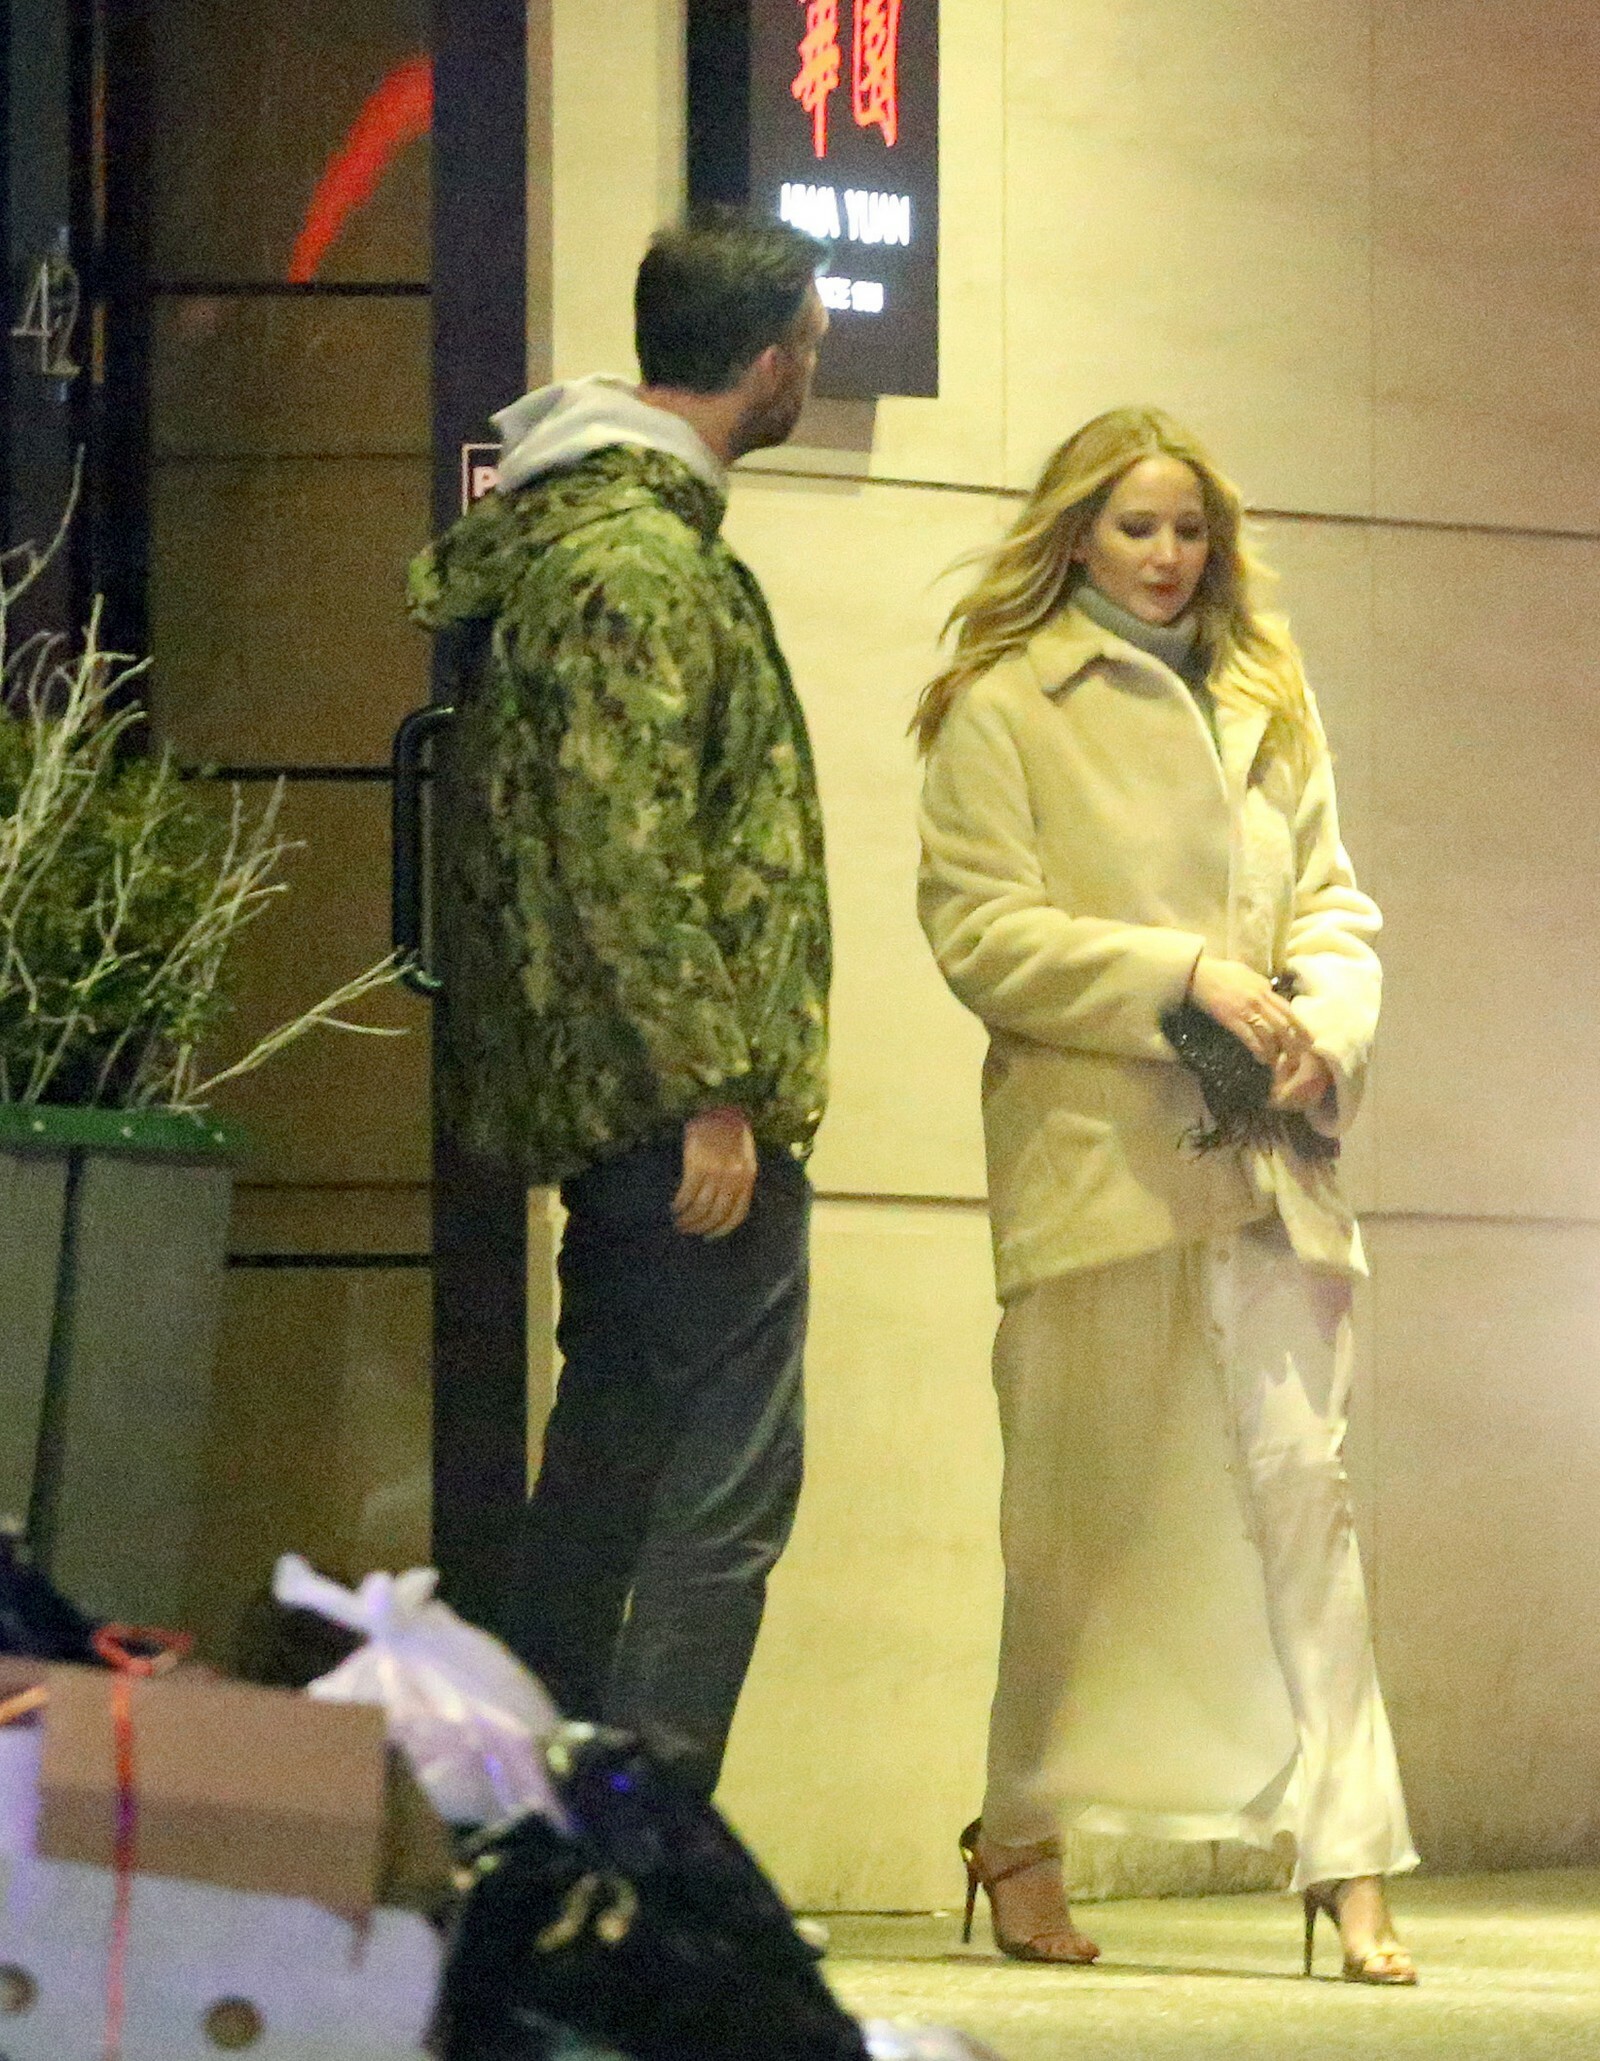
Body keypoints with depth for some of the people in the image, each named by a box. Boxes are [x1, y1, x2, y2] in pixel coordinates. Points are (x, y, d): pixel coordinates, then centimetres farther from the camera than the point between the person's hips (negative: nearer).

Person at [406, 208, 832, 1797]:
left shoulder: (539, 520, 14)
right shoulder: (641, 562, -16)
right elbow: (624, 846, -22)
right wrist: (712, 1087, -21)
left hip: (590, 1094, 10)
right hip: (681, 1100, -10)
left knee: (608, 1454, 14)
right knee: (732, 1481, -8)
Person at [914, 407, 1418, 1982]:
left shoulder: (1265, 707, 19)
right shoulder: (1001, 711, 3)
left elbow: (1331, 901, 17)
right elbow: (979, 927, -6)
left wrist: (1326, 1029, -4)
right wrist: (1181, 977, -15)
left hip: (1262, 1153, 4)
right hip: (1096, 1148, -4)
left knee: (1301, 1479, -7)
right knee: (1088, 1509, 0)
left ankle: (1348, 1858, -11)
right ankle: (1021, 1839, 14)